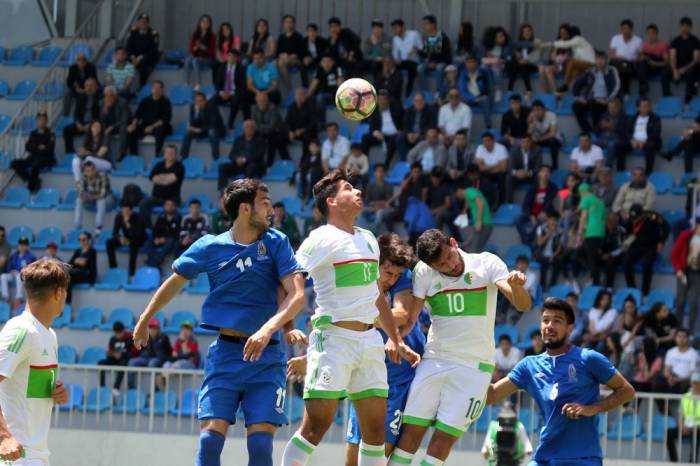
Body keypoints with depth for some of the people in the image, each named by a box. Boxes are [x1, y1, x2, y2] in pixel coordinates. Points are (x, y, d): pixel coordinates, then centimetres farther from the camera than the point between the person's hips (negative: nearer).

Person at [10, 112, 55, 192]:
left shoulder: (50, 134, -3)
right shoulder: (33, 133, 12)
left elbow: (48, 150, -10)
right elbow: (27, 148, 5)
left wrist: (34, 148, -7)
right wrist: (38, 147, -11)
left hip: (46, 159, -6)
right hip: (33, 158, 6)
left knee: (35, 165, -41)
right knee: (14, 163, -18)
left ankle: (31, 186, -20)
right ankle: (35, 182, -18)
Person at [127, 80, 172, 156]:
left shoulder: (165, 102, 0)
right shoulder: (145, 101, 11)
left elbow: (166, 118, -11)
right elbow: (137, 114, 9)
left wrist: (153, 127, -22)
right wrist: (133, 124, -12)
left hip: (158, 126, -4)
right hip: (145, 126, 4)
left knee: (159, 131, -40)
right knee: (130, 132, -21)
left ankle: (158, 155, -35)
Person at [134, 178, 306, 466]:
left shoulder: (276, 243, 1)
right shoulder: (210, 247, 2)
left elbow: (297, 294, -10)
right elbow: (176, 281, 19)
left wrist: (269, 328, -26)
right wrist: (144, 320, 26)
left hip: (266, 356, 0)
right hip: (224, 353, 0)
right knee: (211, 436, -12)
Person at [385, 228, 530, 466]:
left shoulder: (486, 264, -8)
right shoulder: (424, 273, -2)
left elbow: (523, 306, -16)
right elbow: (409, 317, -3)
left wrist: (516, 286, -39)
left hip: (474, 365, -2)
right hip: (434, 361, 2)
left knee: (443, 439, -6)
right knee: (411, 432, -3)